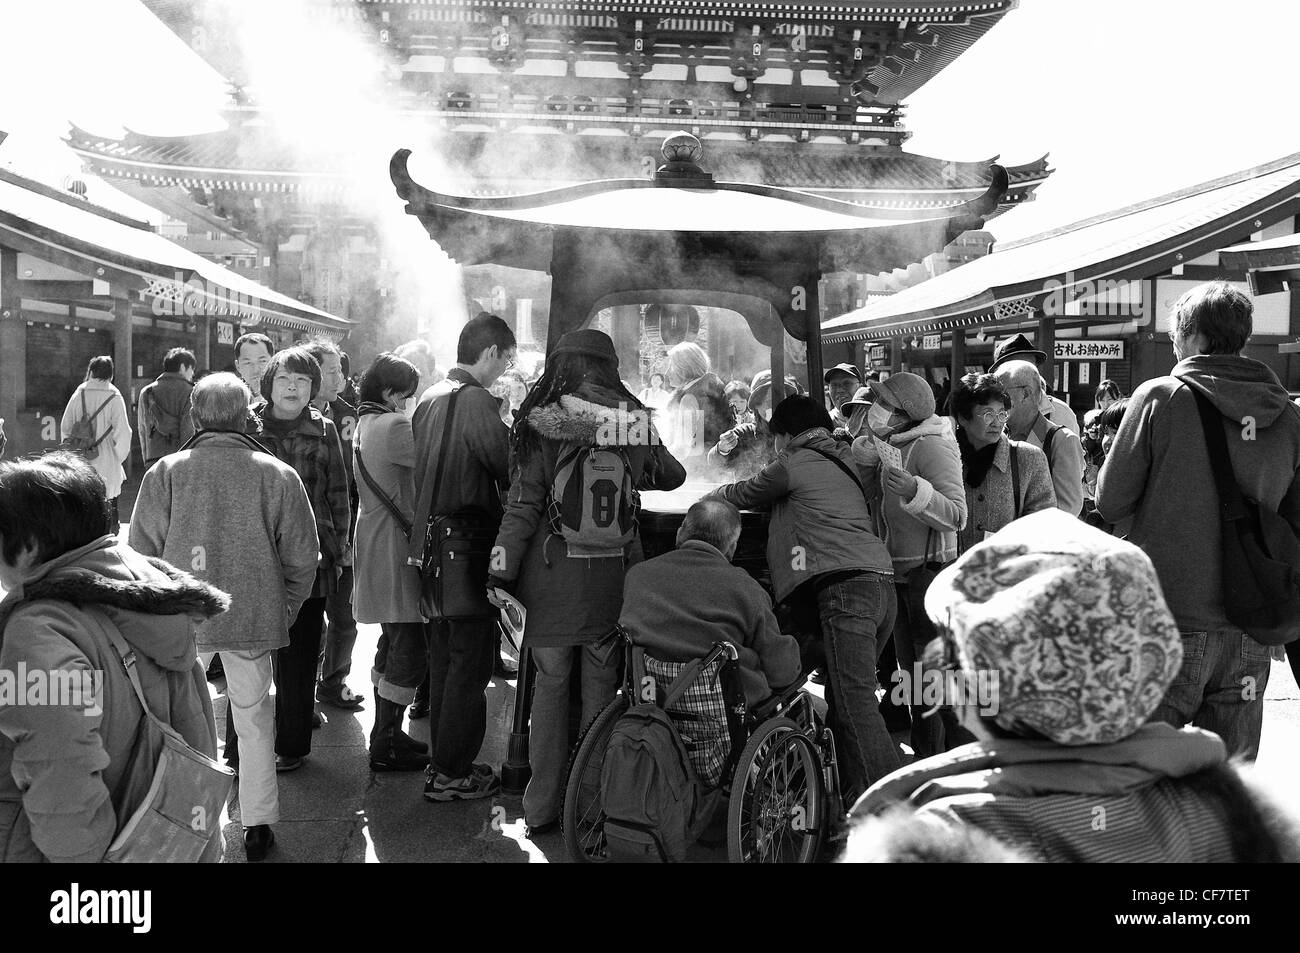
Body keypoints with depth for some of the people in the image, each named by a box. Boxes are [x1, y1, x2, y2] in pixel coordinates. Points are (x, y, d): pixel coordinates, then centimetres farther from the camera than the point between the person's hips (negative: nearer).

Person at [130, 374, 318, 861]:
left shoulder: (165, 472, -5)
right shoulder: (278, 475, -5)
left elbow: (142, 553, 1)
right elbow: (302, 559, -1)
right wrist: (281, 613, 12)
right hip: (253, 618, 0)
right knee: (254, 723, 13)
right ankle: (257, 826, 20)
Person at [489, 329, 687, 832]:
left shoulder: (541, 426, -6)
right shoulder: (634, 424, 1)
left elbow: (522, 506, -9)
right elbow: (673, 475, 18)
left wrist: (499, 575, -6)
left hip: (552, 579, -1)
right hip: (612, 582, 2)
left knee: (549, 685, 9)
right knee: (600, 687, 11)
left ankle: (542, 807, 14)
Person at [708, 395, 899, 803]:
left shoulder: (794, 464, 5)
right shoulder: (845, 460, 27)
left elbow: (743, 496, 19)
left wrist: (712, 496, 40)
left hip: (845, 583, -8)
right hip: (882, 581, 8)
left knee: (856, 704, -12)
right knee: (843, 695, 13)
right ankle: (854, 797, 15)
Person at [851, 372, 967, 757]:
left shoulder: (931, 447, -15)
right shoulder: (889, 444, 11)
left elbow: (957, 516, -22)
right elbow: (869, 501, 11)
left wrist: (915, 491, -35)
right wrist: (865, 465, -4)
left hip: (929, 570, -9)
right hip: (897, 573, 9)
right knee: (911, 667, 16)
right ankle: (927, 759, 28)